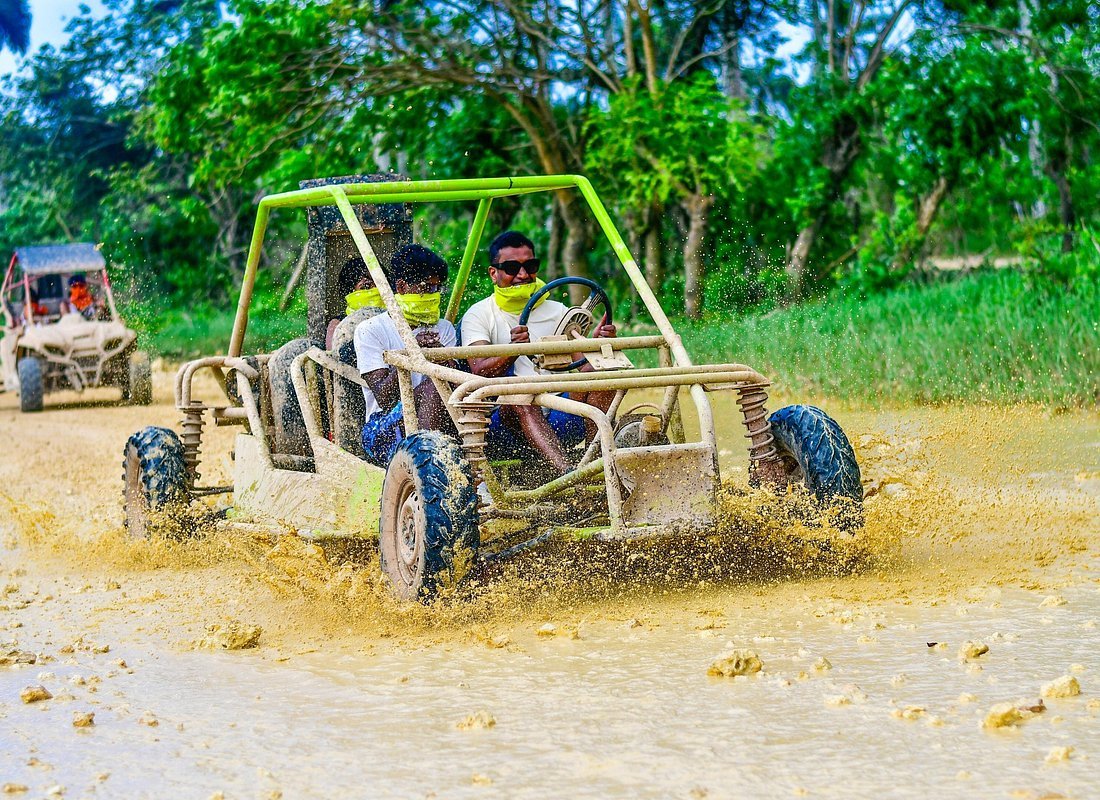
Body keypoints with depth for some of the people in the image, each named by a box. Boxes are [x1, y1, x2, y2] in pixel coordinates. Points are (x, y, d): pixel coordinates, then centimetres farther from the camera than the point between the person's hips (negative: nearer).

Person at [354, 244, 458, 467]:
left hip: (434, 425, 4)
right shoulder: (370, 330, 1)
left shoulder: (444, 329, 15)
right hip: (380, 430, -4)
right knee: (430, 389, -31)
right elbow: (384, 400, -11)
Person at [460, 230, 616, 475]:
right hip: (505, 425, -3)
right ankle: (568, 473, -53)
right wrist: (512, 351, -31)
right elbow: (479, 371, -11)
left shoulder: (558, 312, 18)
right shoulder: (478, 315, 7)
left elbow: (583, 367, 6)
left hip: (556, 423, 3)